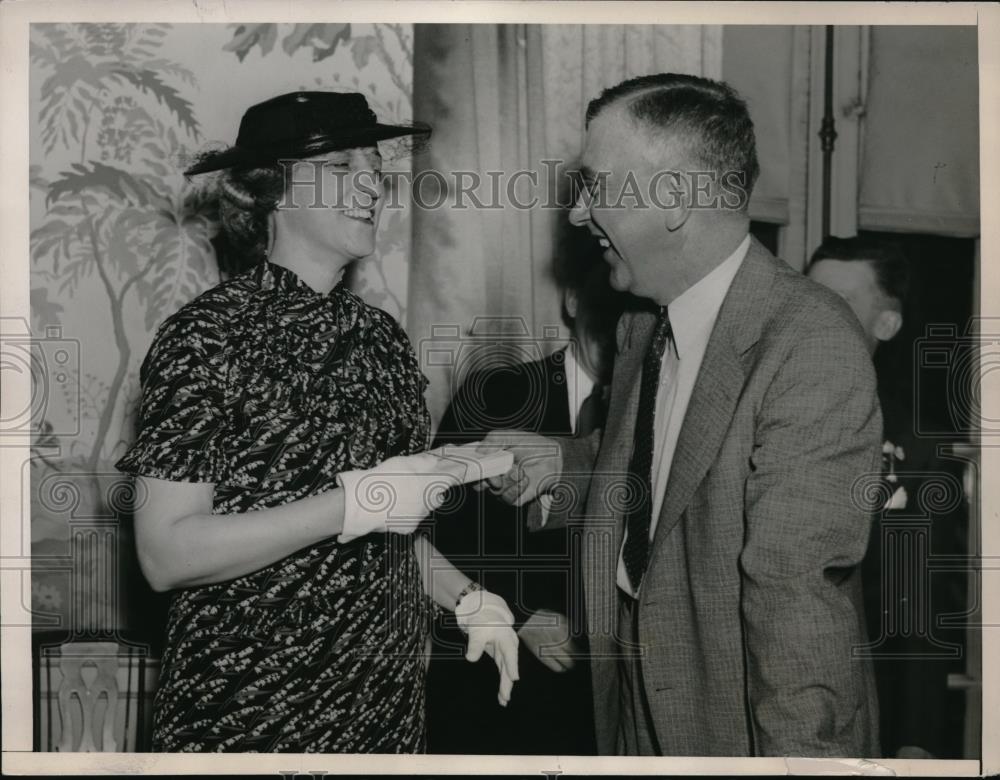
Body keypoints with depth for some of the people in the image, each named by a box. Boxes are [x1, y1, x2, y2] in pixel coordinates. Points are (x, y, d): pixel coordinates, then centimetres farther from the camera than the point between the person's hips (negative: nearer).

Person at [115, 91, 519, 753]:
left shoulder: (381, 335, 6)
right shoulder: (208, 336, -12)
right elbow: (166, 555, -18)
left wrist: (466, 598, 1)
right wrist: (357, 502, -22)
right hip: (251, 713, -6)